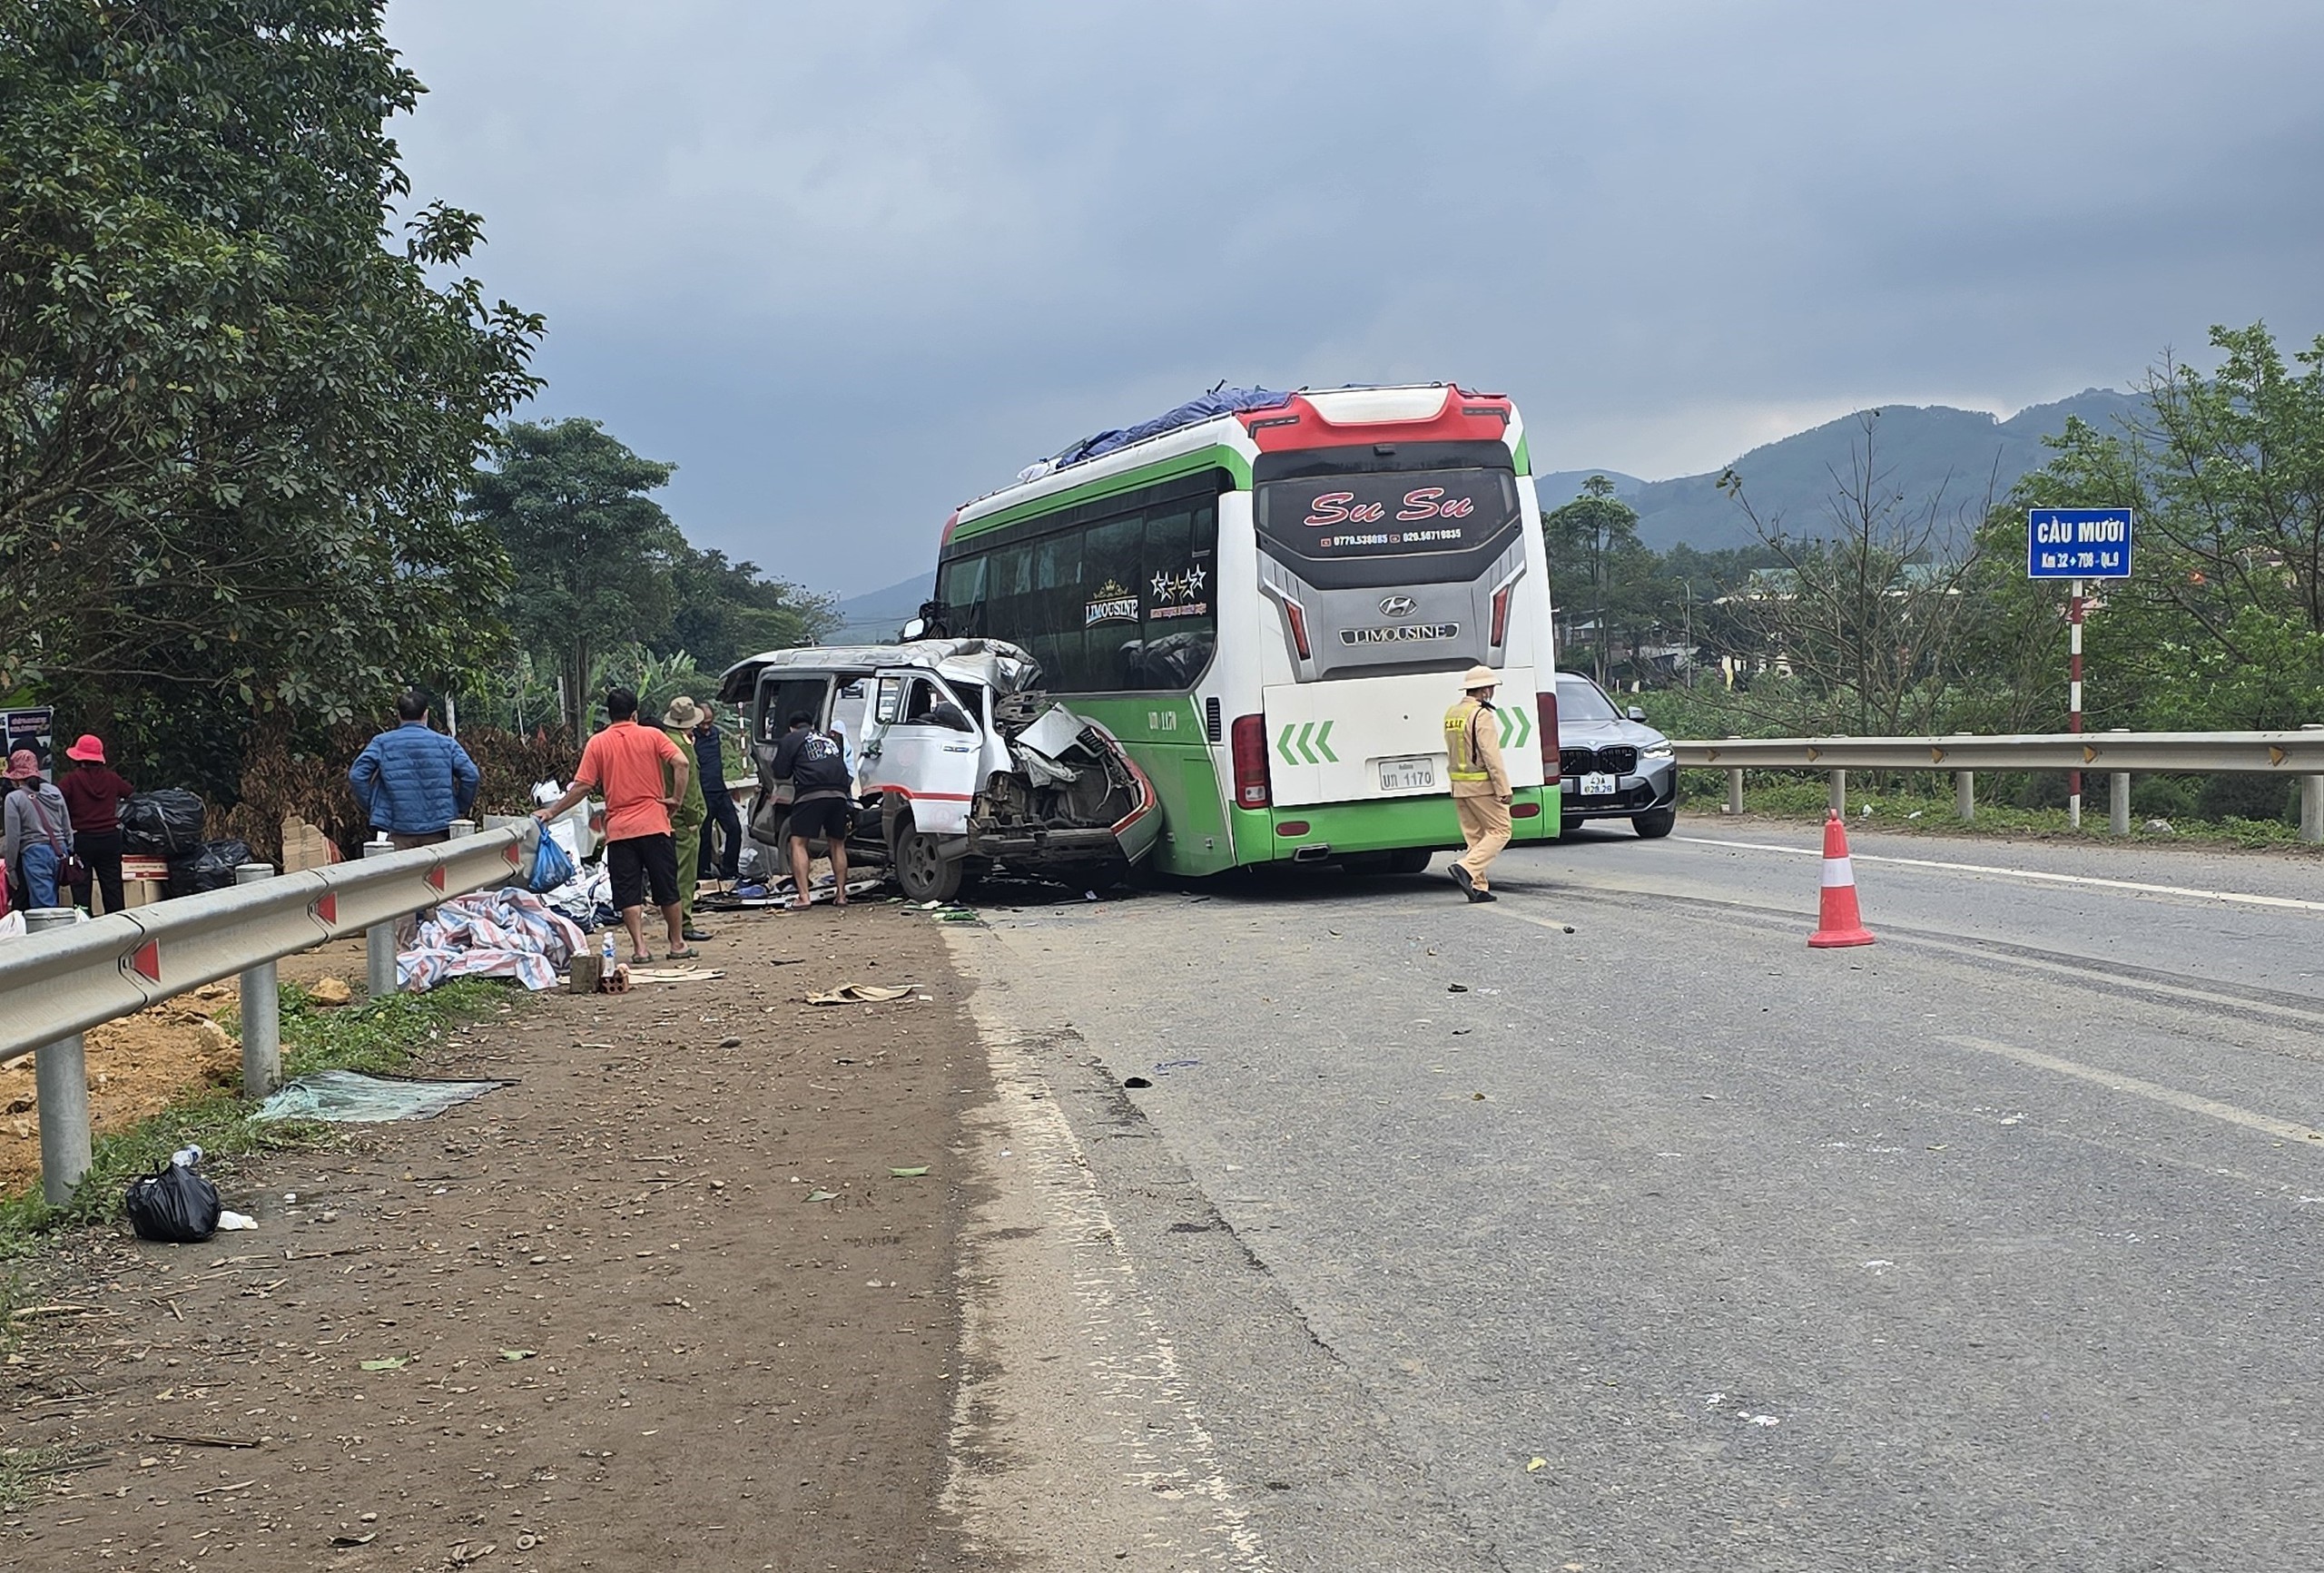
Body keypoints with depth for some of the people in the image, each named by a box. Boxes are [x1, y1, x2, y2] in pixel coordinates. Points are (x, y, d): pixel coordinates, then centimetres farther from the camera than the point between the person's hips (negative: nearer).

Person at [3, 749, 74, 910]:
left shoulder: (14, 798, -6)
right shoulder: (54, 792, 10)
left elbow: (12, 838, -6)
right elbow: (67, 827, 14)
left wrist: (11, 867, 2)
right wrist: (69, 853, 22)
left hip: (35, 853, -6)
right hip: (60, 851, 6)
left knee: (44, 905, -7)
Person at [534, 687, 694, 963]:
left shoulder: (597, 744, 2)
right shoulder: (652, 736, 2)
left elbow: (582, 786, 0)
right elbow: (681, 763, -12)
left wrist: (552, 811, 7)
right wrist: (677, 798, -4)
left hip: (619, 829, 0)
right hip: (655, 825, 0)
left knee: (628, 894, 3)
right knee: (667, 889, 10)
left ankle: (639, 948, -2)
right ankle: (678, 944, 17)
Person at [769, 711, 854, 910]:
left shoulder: (790, 739, 12)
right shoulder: (830, 738, 28)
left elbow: (779, 772, 9)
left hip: (810, 795, -5)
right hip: (838, 794, 5)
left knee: (798, 843, 2)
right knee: (837, 844, 18)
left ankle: (803, 897, -8)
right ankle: (841, 894, 18)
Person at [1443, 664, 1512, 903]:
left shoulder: (1451, 714, 12)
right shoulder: (1482, 715, -14)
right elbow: (1491, 756, -19)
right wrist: (1503, 789, -17)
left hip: (1459, 786, 8)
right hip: (1482, 785, -8)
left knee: (1474, 835, 12)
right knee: (1499, 831, 0)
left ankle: (1478, 886, 8)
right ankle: (1466, 868, -15)